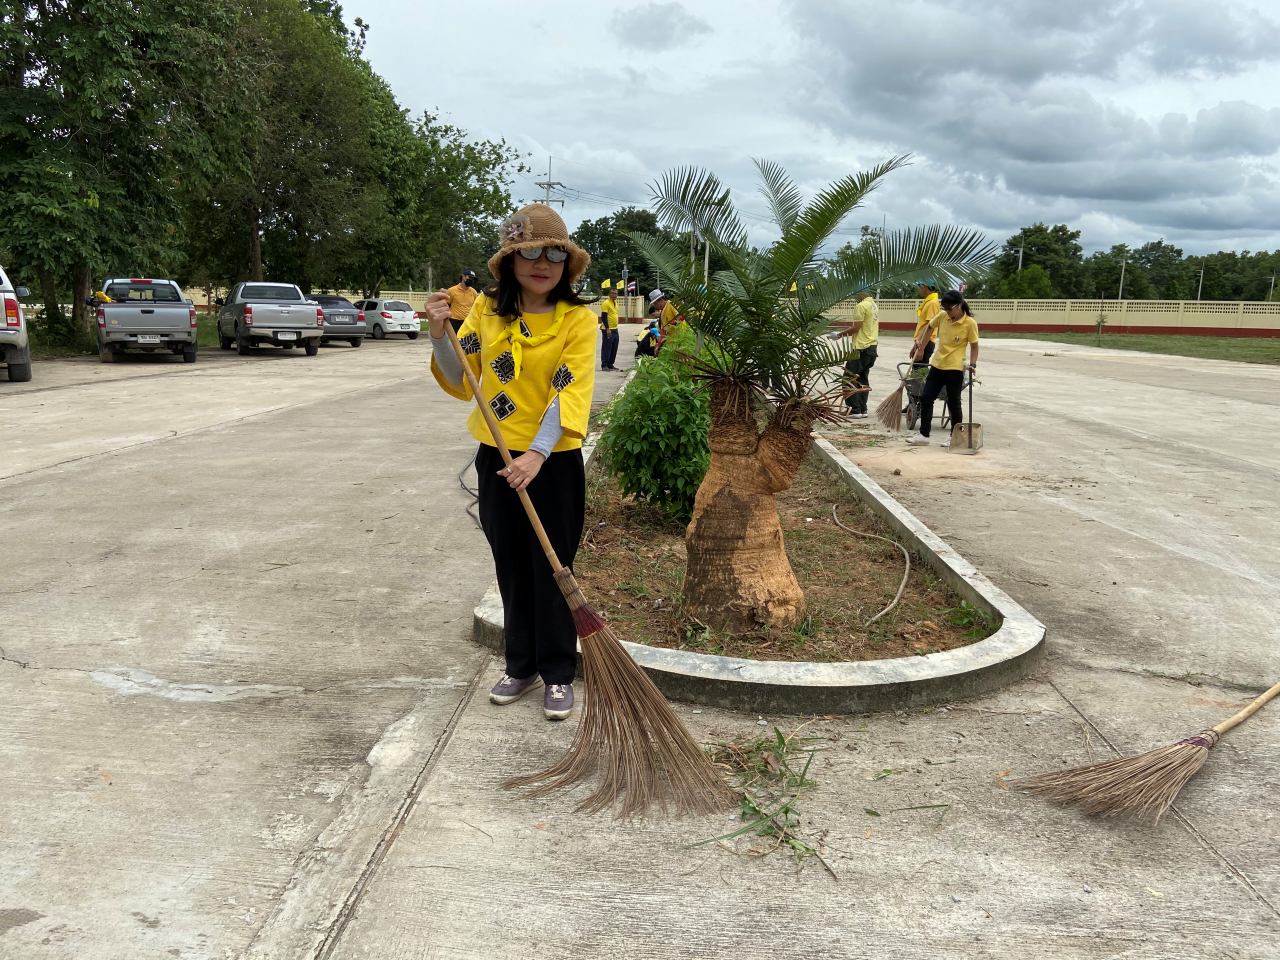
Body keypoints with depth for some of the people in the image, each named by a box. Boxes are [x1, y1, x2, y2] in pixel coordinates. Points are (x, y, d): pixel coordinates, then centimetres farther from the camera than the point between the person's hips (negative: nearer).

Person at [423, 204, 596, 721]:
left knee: (551, 571, 4)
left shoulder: (578, 318, -8)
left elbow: (571, 392, -19)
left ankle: (558, 674, 21)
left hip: (553, 461, -4)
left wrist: (537, 454, -30)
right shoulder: (487, 309, 3)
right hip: (497, 459, 4)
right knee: (512, 568, 14)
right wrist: (440, 334, -11)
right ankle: (521, 666, 31)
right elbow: (462, 383, 5)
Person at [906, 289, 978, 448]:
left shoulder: (970, 323, -12)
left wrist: (973, 364, -17)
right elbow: (930, 327, 19)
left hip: (955, 369, -5)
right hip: (937, 365, 5)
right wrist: (919, 339, 4)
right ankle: (923, 435, 13)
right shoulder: (942, 316, 0)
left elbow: (974, 346, -5)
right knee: (925, 398, 4)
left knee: (953, 403, 5)